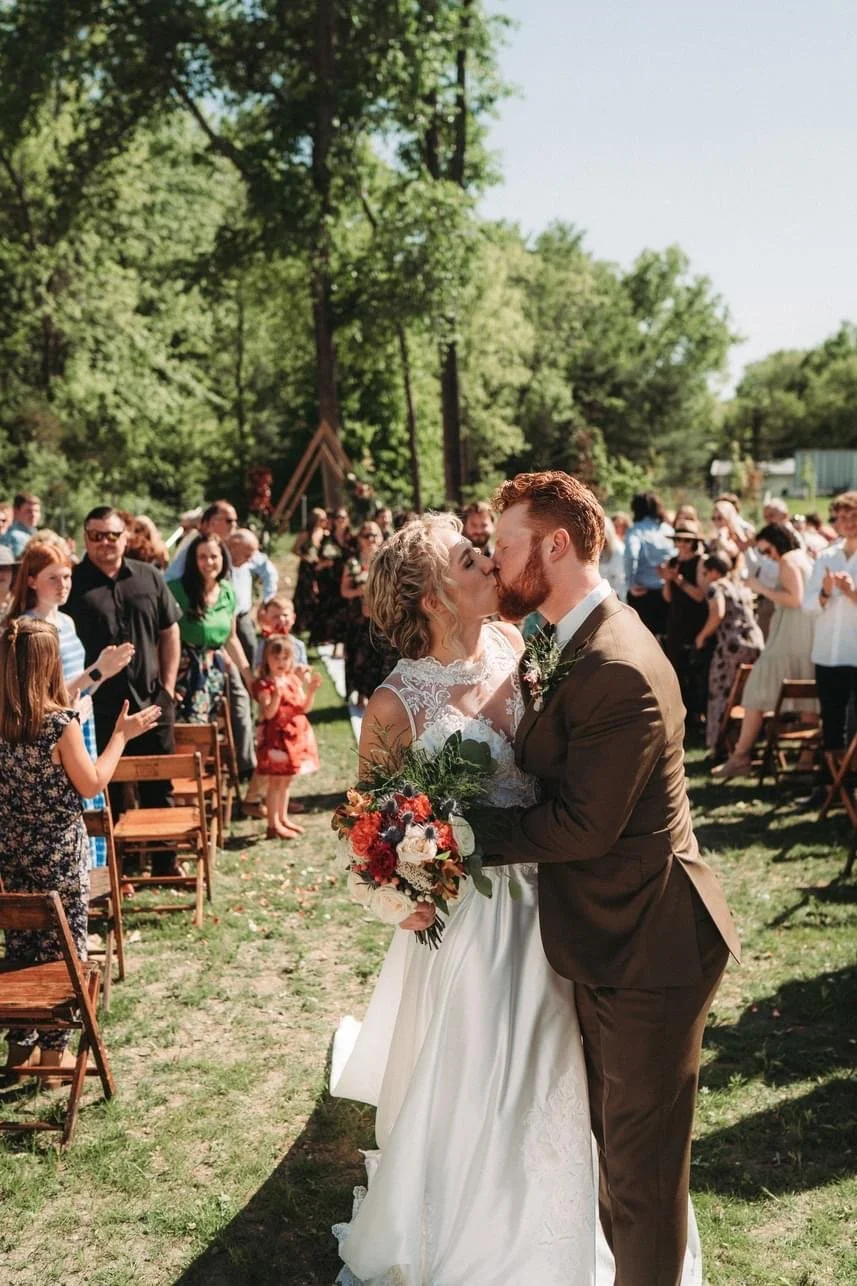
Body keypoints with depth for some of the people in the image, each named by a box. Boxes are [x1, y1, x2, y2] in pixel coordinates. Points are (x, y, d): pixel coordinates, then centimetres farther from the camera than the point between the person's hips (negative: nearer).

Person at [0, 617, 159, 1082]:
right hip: (60, 853, -5)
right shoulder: (60, 723, -19)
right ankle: (53, 1053, 15)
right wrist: (121, 735, -3)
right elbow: (91, 785, -11)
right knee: (61, 949, 7)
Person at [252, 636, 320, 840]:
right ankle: (273, 825, 5)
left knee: (286, 781, 17)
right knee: (276, 782, -2)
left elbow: (304, 708, 8)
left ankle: (283, 819, 28)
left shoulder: (294, 680, 10)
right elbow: (268, 713, -22)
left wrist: (311, 690, -7)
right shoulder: (264, 685, -11)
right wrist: (277, 693, -36)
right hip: (276, 737, -7)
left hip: (297, 736, 7)